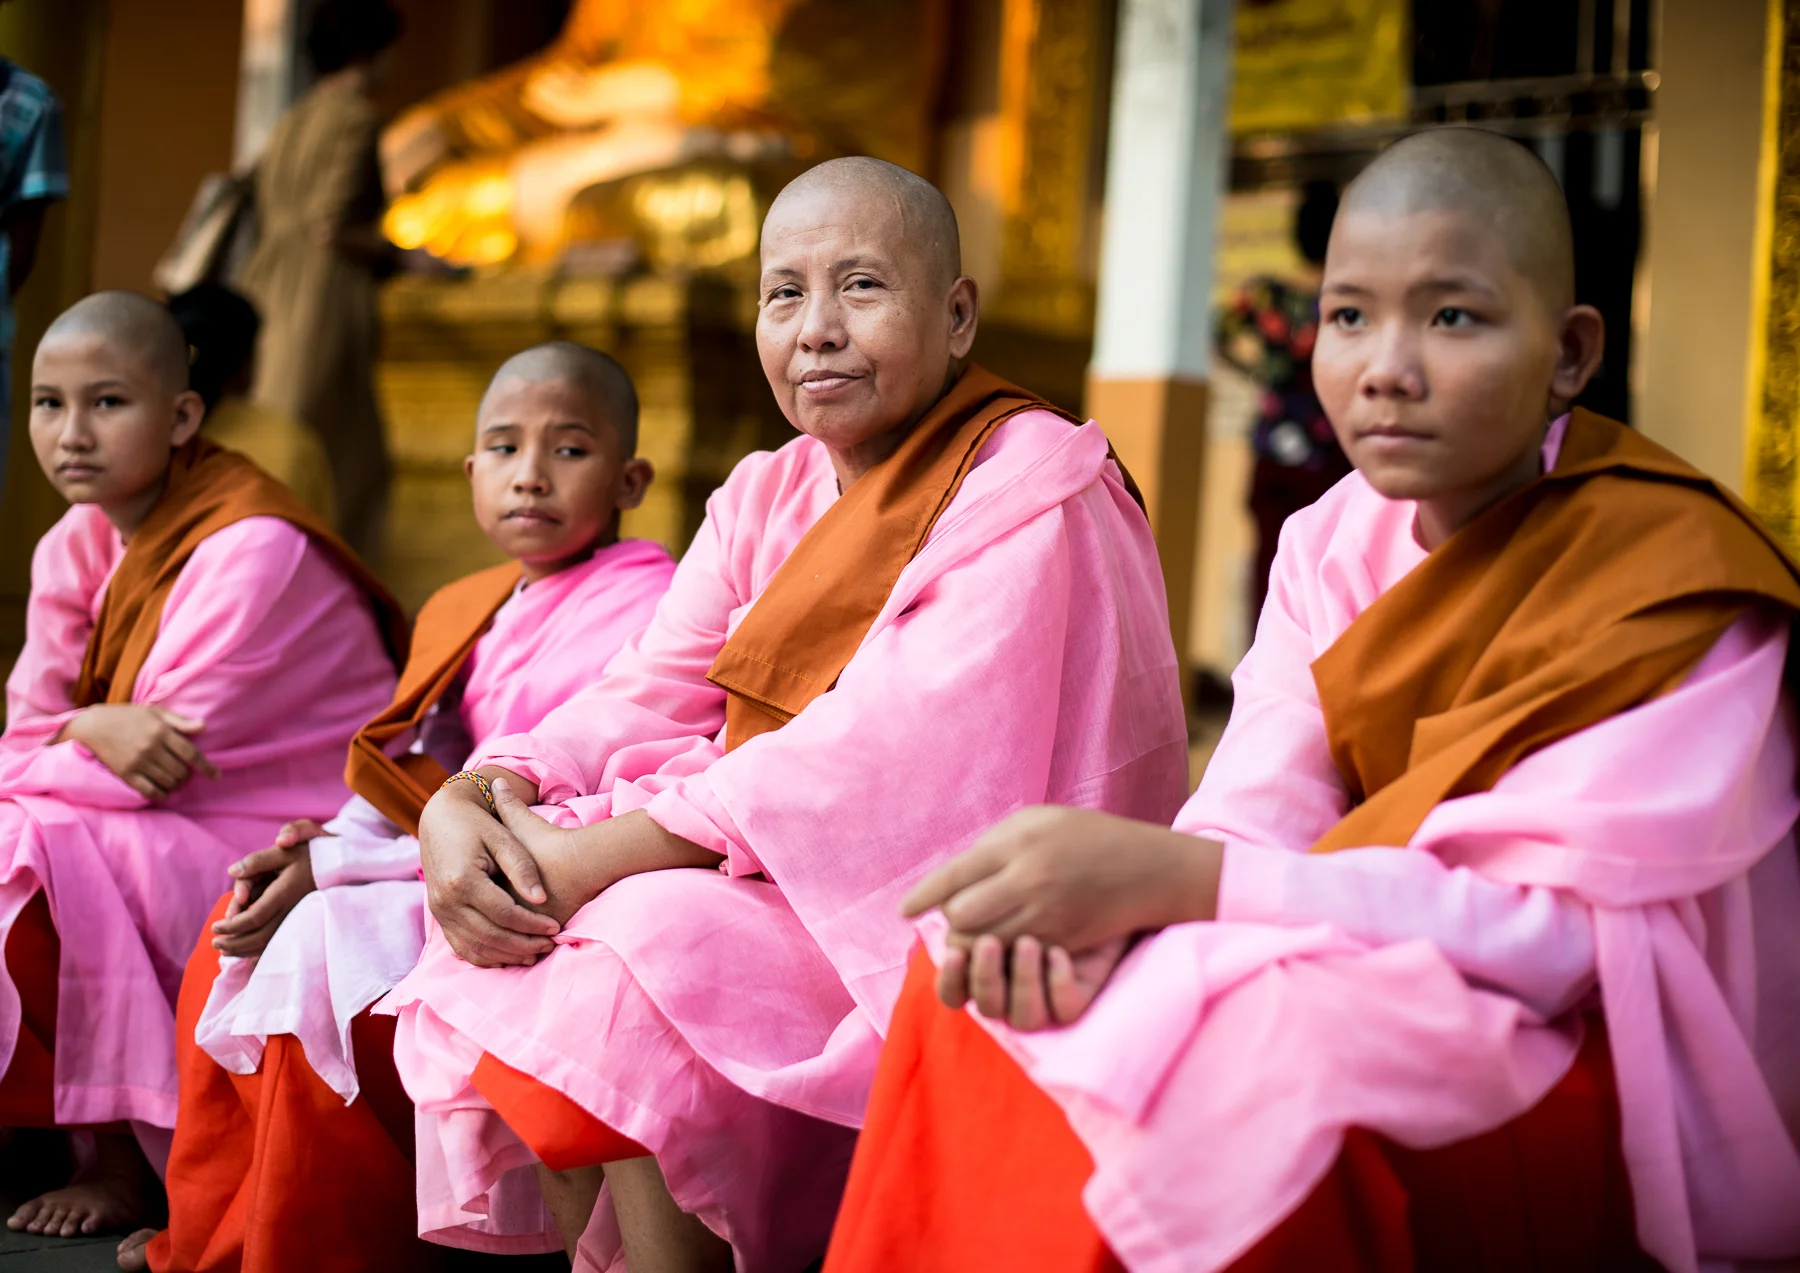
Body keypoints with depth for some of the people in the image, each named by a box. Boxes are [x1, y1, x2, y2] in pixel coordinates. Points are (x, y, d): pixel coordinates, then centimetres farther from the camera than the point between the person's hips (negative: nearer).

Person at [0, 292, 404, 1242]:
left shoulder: (252, 550, -19)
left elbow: (157, 760, -21)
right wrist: (94, 727, -19)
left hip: (279, 850, -9)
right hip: (164, 843, 9)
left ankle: (120, 1156, -7)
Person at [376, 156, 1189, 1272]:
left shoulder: (1032, 485, -11)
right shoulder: (768, 496, 15)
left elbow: (894, 757, -23)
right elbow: (651, 705, 5)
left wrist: (602, 855, -25)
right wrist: (466, 802, -16)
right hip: (767, 890, 8)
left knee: (651, 945, -28)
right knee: (490, 934, -10)